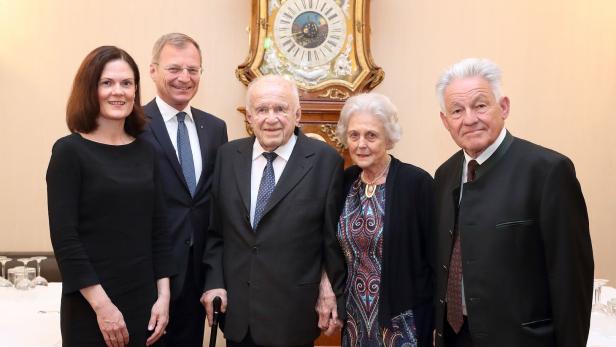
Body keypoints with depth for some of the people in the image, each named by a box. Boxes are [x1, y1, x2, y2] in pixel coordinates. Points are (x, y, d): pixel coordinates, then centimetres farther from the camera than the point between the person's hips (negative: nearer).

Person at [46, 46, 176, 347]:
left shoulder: (145, 152, 5)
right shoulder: (70, 151, -8)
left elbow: (158, 228, 7)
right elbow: (64, 237, -12)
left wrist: (163, 295, 1)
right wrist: (101, 304, -15)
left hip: (144, 301, 4)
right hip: (90, 306, -4)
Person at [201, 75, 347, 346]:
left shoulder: (325, 161, -8)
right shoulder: (227, 156, 2)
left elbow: (334, 238, -3)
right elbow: (214, 229, 7)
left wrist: (336, 298, 1)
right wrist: (213, 282, -2)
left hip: (293, 314, -3)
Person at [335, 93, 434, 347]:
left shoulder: (417, 182, -15)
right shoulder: (346, 181, 1)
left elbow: (434, 256, -11)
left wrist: (431, 318, -9)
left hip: (403, 320, -4)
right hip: (355, 318, 5)